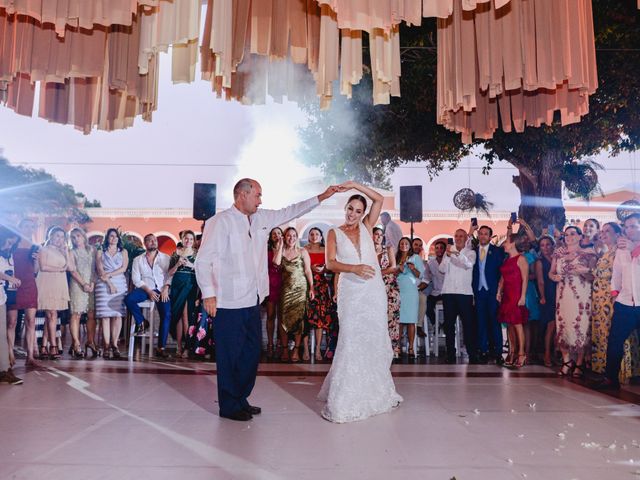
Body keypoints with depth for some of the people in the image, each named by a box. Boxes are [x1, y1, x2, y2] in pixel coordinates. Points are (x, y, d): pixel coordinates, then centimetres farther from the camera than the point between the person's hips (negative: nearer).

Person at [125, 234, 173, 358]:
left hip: (161, 290, -1)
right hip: (145, 289, 1)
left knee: (166, 314, -22)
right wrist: (148, 291, -11)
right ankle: (140, 322, -5)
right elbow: (136, 279, 3)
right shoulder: (138, 259, 12)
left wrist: (166, 288, -13)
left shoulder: (166, 258, 11)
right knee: (129, 299, -29)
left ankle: (161, 347, -16)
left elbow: (170, 275, 5)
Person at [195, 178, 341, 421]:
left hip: (252, 301, 8)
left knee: (252, 352, 15)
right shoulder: (220, 221, -11)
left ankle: (241, 400, 31)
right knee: (230, 356, 3)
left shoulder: (261, 218, 11)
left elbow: (288, 212, 21)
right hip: (229, 303, -8)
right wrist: (208, 294, -18)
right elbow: (203, 260, -13)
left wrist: (320, 198, 19)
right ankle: (229, 406, 19)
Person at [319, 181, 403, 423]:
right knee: (351, 342, -6)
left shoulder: (366, 227, 10)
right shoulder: (334, 233, 3)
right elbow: (330, 263, -10)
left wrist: (354, 184, -2)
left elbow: (379, 199, 2)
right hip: (350, 292, -3)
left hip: (374, 291, 3)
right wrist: (355, 268, -24)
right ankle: (346, 399, 3)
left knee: (374, 340, 10)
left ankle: (374, 392, 25)